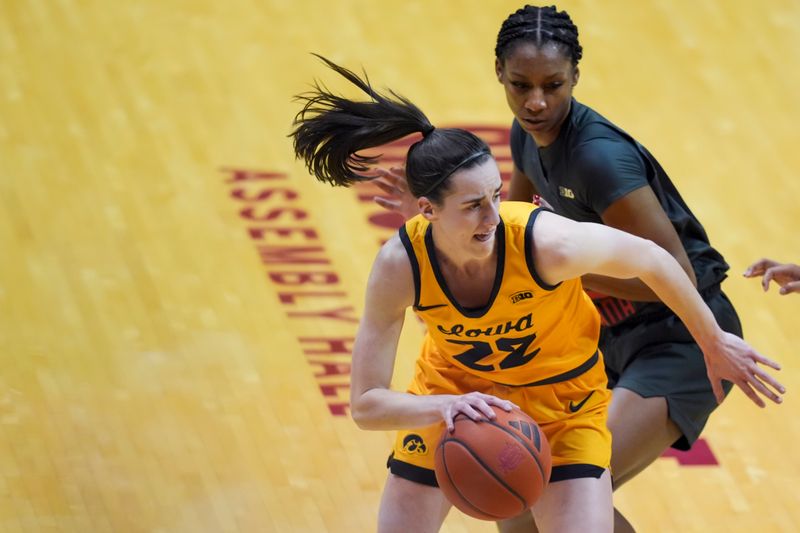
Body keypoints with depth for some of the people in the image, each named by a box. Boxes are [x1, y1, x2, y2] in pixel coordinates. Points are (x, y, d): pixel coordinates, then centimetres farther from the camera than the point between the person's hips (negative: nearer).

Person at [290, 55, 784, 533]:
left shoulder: (548, 242, -35)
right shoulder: (400, 266, -29)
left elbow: (651, 260, -16)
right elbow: (366, 404, -26)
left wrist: (714, 342, -2)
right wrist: (444, 407, -46)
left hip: (562, 398, -1)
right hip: (453, 388, 2)